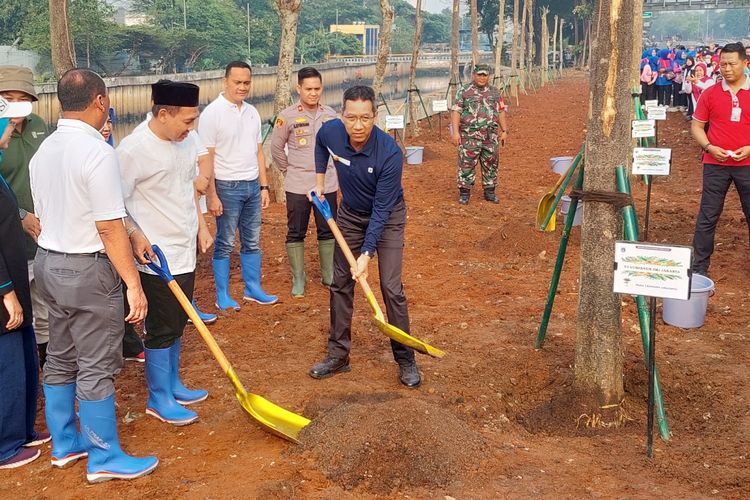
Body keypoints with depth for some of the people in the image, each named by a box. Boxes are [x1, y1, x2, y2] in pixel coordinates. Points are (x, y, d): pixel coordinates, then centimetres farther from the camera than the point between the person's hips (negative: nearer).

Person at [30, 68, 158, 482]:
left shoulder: (43, 150, 6)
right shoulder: (97, 152, -20)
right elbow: (109, 229, -21)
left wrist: (128, 231, 12)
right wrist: (133, 284, -16)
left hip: (48, 262, 9)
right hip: (87, 270, -8)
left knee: (60, 360, 18)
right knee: (96, 368, 2)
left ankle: (64, 444, 32)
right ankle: (104, 459, 14)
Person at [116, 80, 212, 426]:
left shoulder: (184, 142, 4)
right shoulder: (133, 150, -21)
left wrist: (201, 226, 18)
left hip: (185, 251, 8)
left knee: (177, 324, 19)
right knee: (162, 330, 3)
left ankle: (172, 385, 35)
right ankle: (159, 399, 19)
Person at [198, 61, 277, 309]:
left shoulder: (252, 112, 9)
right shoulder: (212, 113, -11)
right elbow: (206, 158, -12)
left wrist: (264, 186, 11)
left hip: (252, 186, 6)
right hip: (228, 187, -6)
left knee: (252, 241, 13)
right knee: (225, 243, 3)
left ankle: (253, 289, 25)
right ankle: (222, 296, 13)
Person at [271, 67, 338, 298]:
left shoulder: (330, 114, 2)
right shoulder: (287, 116, -9)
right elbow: (276, 148, 1)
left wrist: (334, 171, 13)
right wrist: (290, 170, 5)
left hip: (327, 185, 3)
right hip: (298, 187, -3)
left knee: (328, 231, 11)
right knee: (296, 233, 5)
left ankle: (329, 275, 25)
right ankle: (298, 279, 16)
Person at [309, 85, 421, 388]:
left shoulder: (390, 153, -33)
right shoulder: (330, 131, -21)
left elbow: (381, 209, -29)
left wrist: (367, 253, -32)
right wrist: (320, 179, 6)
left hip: (387, 217, -4)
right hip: (350, 214, 5)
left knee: (391, 288, -9)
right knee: (340, 284, 6)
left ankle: (406, 360, 6)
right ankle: (338, 355, 19)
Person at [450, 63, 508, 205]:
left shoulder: (495, 92, 12)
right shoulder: (464, 91, 1)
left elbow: (501, 112, 14)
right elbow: (456, 112, -4)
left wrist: (504, 131, 7)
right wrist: (455, 132, -13)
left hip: (491, 136, 4)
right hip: (469, 136, -3)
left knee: (491, 164, 7)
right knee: (467, 164, -3)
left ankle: (490, 191, 19)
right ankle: (464, 192, 5)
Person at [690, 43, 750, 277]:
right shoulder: (710, 94, 3)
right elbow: (697, 126, 6)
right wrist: (709, 147, -11)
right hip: (715, 164, 0)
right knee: (708, 216, 4)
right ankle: (699, 269, 12)